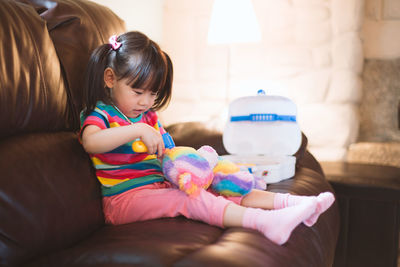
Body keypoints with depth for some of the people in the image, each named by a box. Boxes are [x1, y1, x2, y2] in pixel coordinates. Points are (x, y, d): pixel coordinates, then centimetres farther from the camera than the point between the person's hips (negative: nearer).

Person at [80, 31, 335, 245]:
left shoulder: (149, 116, 19)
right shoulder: (100, 114, -6)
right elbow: (90, 142, -30)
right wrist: (138, 130, -35)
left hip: (160, 185, 8)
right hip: (126, 197, -8)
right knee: (190, 199, -29)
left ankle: (291, 202, -15)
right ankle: (264, 222, -42)